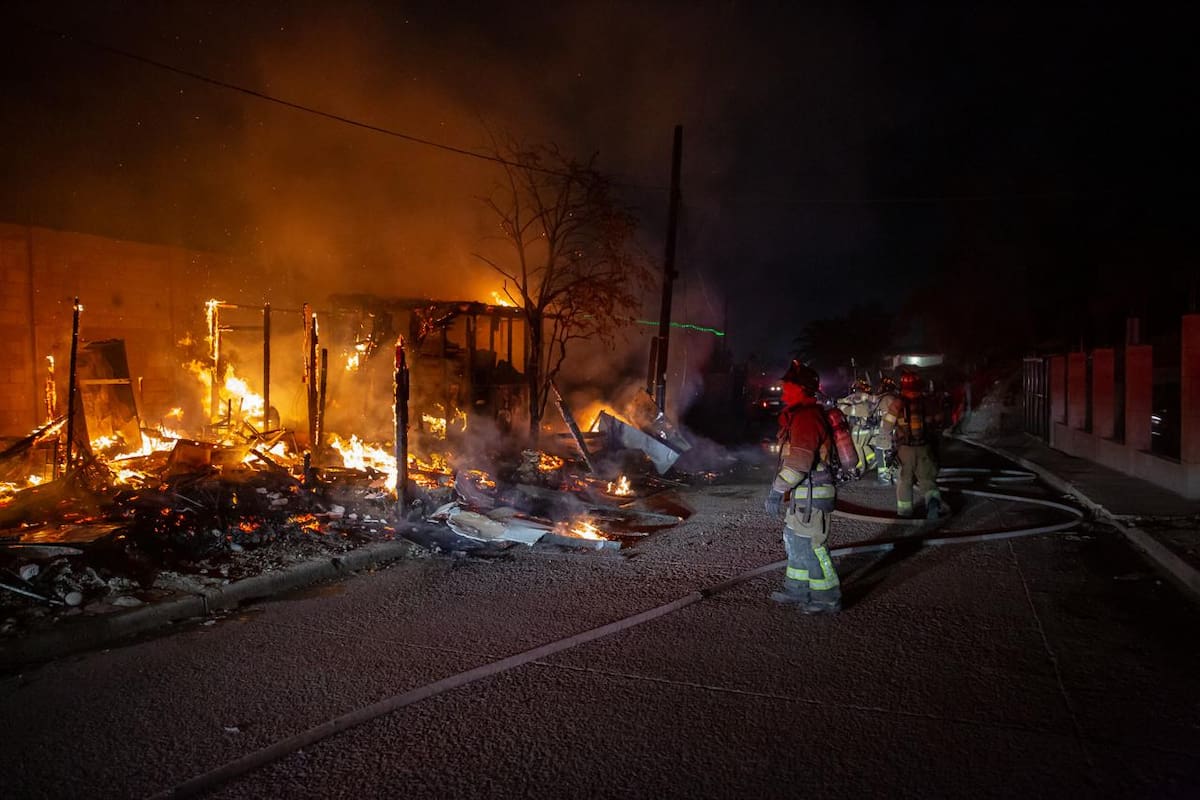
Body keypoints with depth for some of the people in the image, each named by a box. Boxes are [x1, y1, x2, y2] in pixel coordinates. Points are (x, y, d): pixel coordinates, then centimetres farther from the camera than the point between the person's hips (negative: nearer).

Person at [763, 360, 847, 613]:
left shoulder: (806, 417, -20)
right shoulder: (801, 415, 15)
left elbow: (799, 461, -27)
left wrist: (777, 492, -24)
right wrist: (782, 490, 23)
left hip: (811, 496, -11)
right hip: (802, 494, 11)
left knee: (811, 546, -3)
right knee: (795, 541, 19)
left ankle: (827, 599, 8)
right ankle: (798, 590, 31)